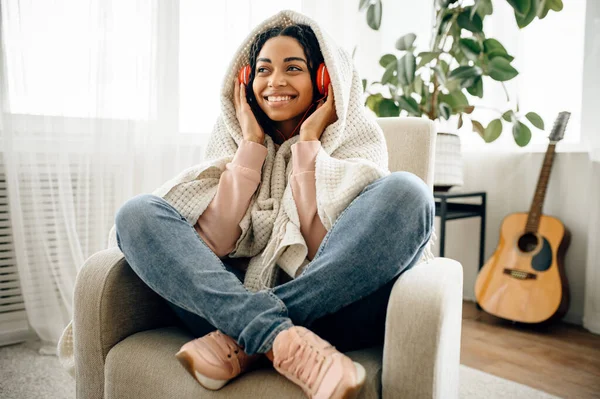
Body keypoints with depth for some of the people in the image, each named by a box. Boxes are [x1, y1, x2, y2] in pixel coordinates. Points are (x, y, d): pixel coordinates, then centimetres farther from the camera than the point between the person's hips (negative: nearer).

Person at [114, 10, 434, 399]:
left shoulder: (358, 135, 5)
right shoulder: (232, 138, 11)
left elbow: (327, 245, -9)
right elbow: (213, 243, -4)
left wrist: (309, 141, -7)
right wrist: (252, 144, -3)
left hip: (333, 307, -1)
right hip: (233, 299, 2)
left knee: (405, 192, -24)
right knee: (137, 214, -13)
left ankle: (240, 339, -22)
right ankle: (280, 339, -30)